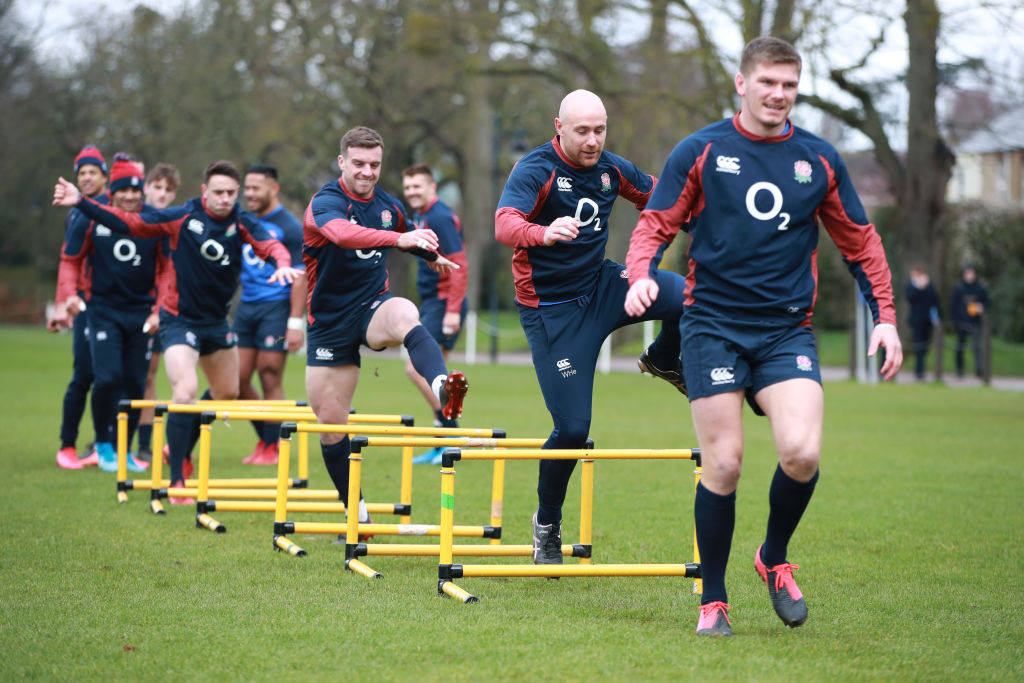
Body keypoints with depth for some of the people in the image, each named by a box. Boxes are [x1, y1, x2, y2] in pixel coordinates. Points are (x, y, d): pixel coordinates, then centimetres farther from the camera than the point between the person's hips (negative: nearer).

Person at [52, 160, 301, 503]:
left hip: (216, 320, 6)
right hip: (179, 320, -6)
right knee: (185, 392, -22)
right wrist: (80, 202, -19)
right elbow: (129, 223, -11)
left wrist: (282, 263, -46)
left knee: (227, 392, 19)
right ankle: (177, 481, -16)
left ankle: (182, 451, 42)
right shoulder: (182, 217, -13)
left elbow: (269, 244, -22)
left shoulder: (241, 222, -6)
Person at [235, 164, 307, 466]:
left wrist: (295, 323, -16)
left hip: (275, 307, -7)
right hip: (246, 306, 7)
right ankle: (264, 439, 20)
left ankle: (272, 447, 4)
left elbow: (299, 277, -10)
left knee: (270, 379, -5)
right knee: (238, 380, 4)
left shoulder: (289, 228, -7)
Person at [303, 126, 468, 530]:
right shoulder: (326, 202, -15)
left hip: (372, 307, 2)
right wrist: (400, 239, -52)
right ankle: (356, 512, 18)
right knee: (330, 420, 1)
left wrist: (434, 257, 40)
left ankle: (442, 387, -62)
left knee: (404, 314, -35)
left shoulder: (388, 206, 4)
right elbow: (344, 234, -40)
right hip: (329, 322, -2)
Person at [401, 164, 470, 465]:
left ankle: (451, 431, -10)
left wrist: (453, 310, -24)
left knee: (415, 367, -14)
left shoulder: (440, 218, -15)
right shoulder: (419, 217, 15)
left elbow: (459, 266, -20)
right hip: (430, 304, 10)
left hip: (444, 303, -10)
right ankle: (443, 446, 14)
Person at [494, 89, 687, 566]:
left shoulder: (612, 169, 1)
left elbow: (655, 195, 21)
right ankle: (547, 526, 14)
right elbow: (504, 224, -35)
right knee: (573, 427, -10)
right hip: (552, 308, -5)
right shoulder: (535, 170, -17)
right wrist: (543, 234, -57)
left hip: (601, 286, 5)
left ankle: (663, 361, 13)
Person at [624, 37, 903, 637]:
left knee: (802, 452, -17)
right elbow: (656, 226, 4)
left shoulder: (819, 159, 8)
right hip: (713, 326, -2)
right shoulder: (700, 152, 1)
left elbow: (859, 241, 16)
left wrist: (885, 316, 8)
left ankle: (775, 559, 11)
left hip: (788, 329, 2)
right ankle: (714, 600, 11)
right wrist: (641, 275, -16)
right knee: (723, 463, -6)